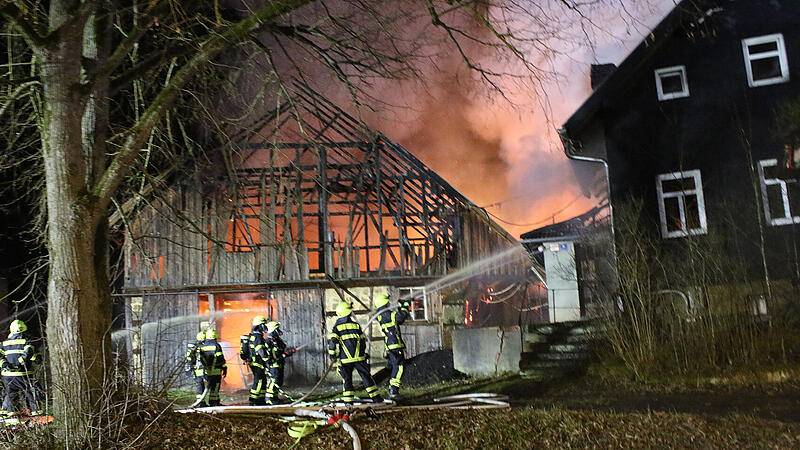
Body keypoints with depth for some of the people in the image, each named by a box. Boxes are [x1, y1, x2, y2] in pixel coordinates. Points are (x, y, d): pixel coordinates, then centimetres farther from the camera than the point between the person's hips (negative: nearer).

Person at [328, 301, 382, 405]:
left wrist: (332, 354, -3)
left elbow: (332, 341, -13)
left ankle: (348, 401, 5)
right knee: (366, 377, 10)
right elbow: (363, 341, 10)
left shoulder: (336, 327, 0)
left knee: (347, 380, 7)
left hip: (345, 359, -1)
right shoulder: (356, 325, 6)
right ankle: (375, 397, 13)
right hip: (359, 358, 1)